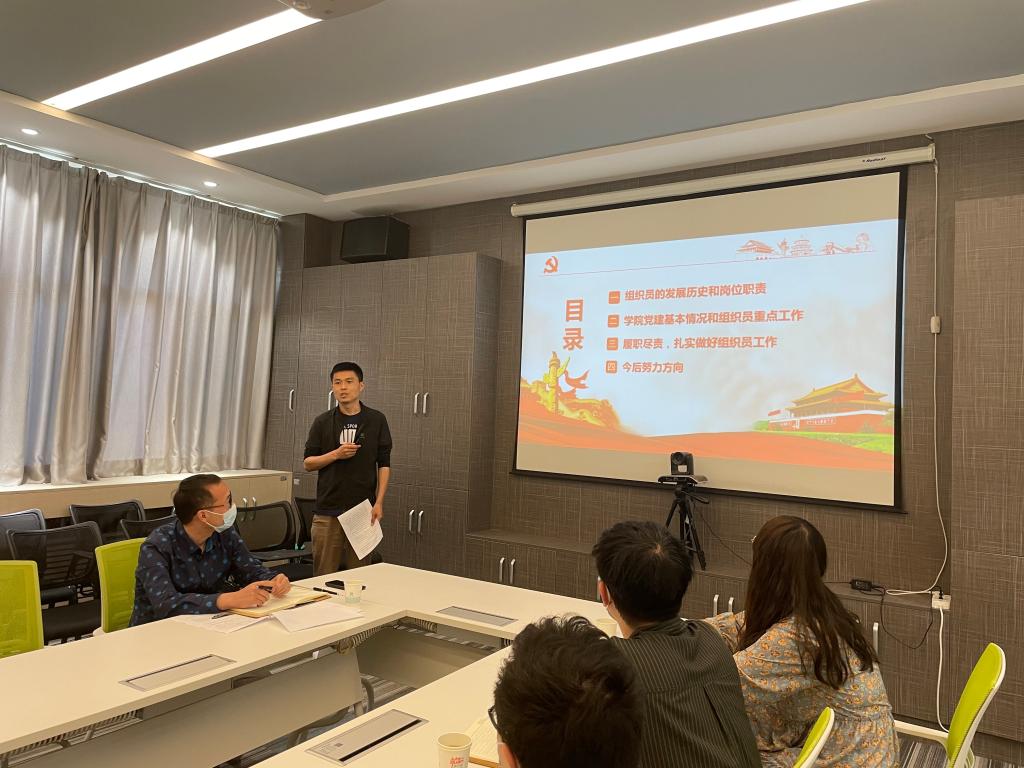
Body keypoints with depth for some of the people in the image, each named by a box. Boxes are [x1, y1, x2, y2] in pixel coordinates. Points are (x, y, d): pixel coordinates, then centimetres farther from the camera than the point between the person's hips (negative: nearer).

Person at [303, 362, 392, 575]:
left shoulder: (376, 420, 3)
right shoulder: (322, 422, 5)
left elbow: (384, 464, 4)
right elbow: (307, 463, 5)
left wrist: (379, 502, -5)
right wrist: (336, 454, -12)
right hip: (328, 510, 1)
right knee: (325, 575, 3)